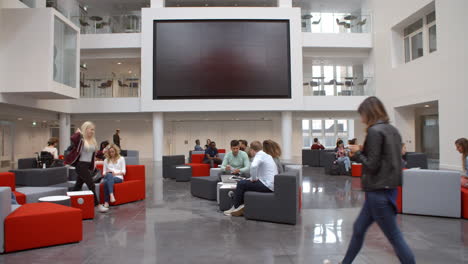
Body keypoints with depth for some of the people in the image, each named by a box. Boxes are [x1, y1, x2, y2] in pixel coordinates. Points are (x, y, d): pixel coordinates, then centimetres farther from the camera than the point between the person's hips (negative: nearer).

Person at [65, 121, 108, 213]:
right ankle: (97, 205, -2)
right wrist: (78, 133, -17)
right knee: (91, 185, -7)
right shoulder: (80, 139, -11)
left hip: (87, 165, 8)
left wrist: (92, 166, 19)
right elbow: (72, 138, -35)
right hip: (81, 165, -8)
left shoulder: (93, 141, 12)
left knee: (78, 185, 15)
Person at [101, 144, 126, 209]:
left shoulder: (121, 159, 14)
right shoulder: (106, 160, 23)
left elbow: (123, 172, 6)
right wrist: (106, 173, -6)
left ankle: (106, 202, -45)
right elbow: (104, 172, 18)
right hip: (108, 176, 2)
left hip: (118, 178, -2)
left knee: (106, 181, -36)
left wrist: (115, 173, -11)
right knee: (109, 175, -38)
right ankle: (111, 195, -51)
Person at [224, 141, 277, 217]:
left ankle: (235, 208, 11)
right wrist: (254, 178, 18)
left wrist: (253, 178, -17)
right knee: (245, 182, 17)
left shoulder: (260, 155, -12)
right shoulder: (267, 155, 18)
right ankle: (242, 207, 14)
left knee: (241, 184, -3)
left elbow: (253, 166, -33)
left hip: (267, 186, -10)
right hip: (272, 184, 10)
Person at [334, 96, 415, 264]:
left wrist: (358, 153, -2)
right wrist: (363, 152, 10)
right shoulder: (392, 130, 11)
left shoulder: (374, 131, -16)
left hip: (378, 192, -10)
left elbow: (372, 165, -18)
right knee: (358, 229, 20)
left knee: (395, 237, -1)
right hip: (388, 188, 10)